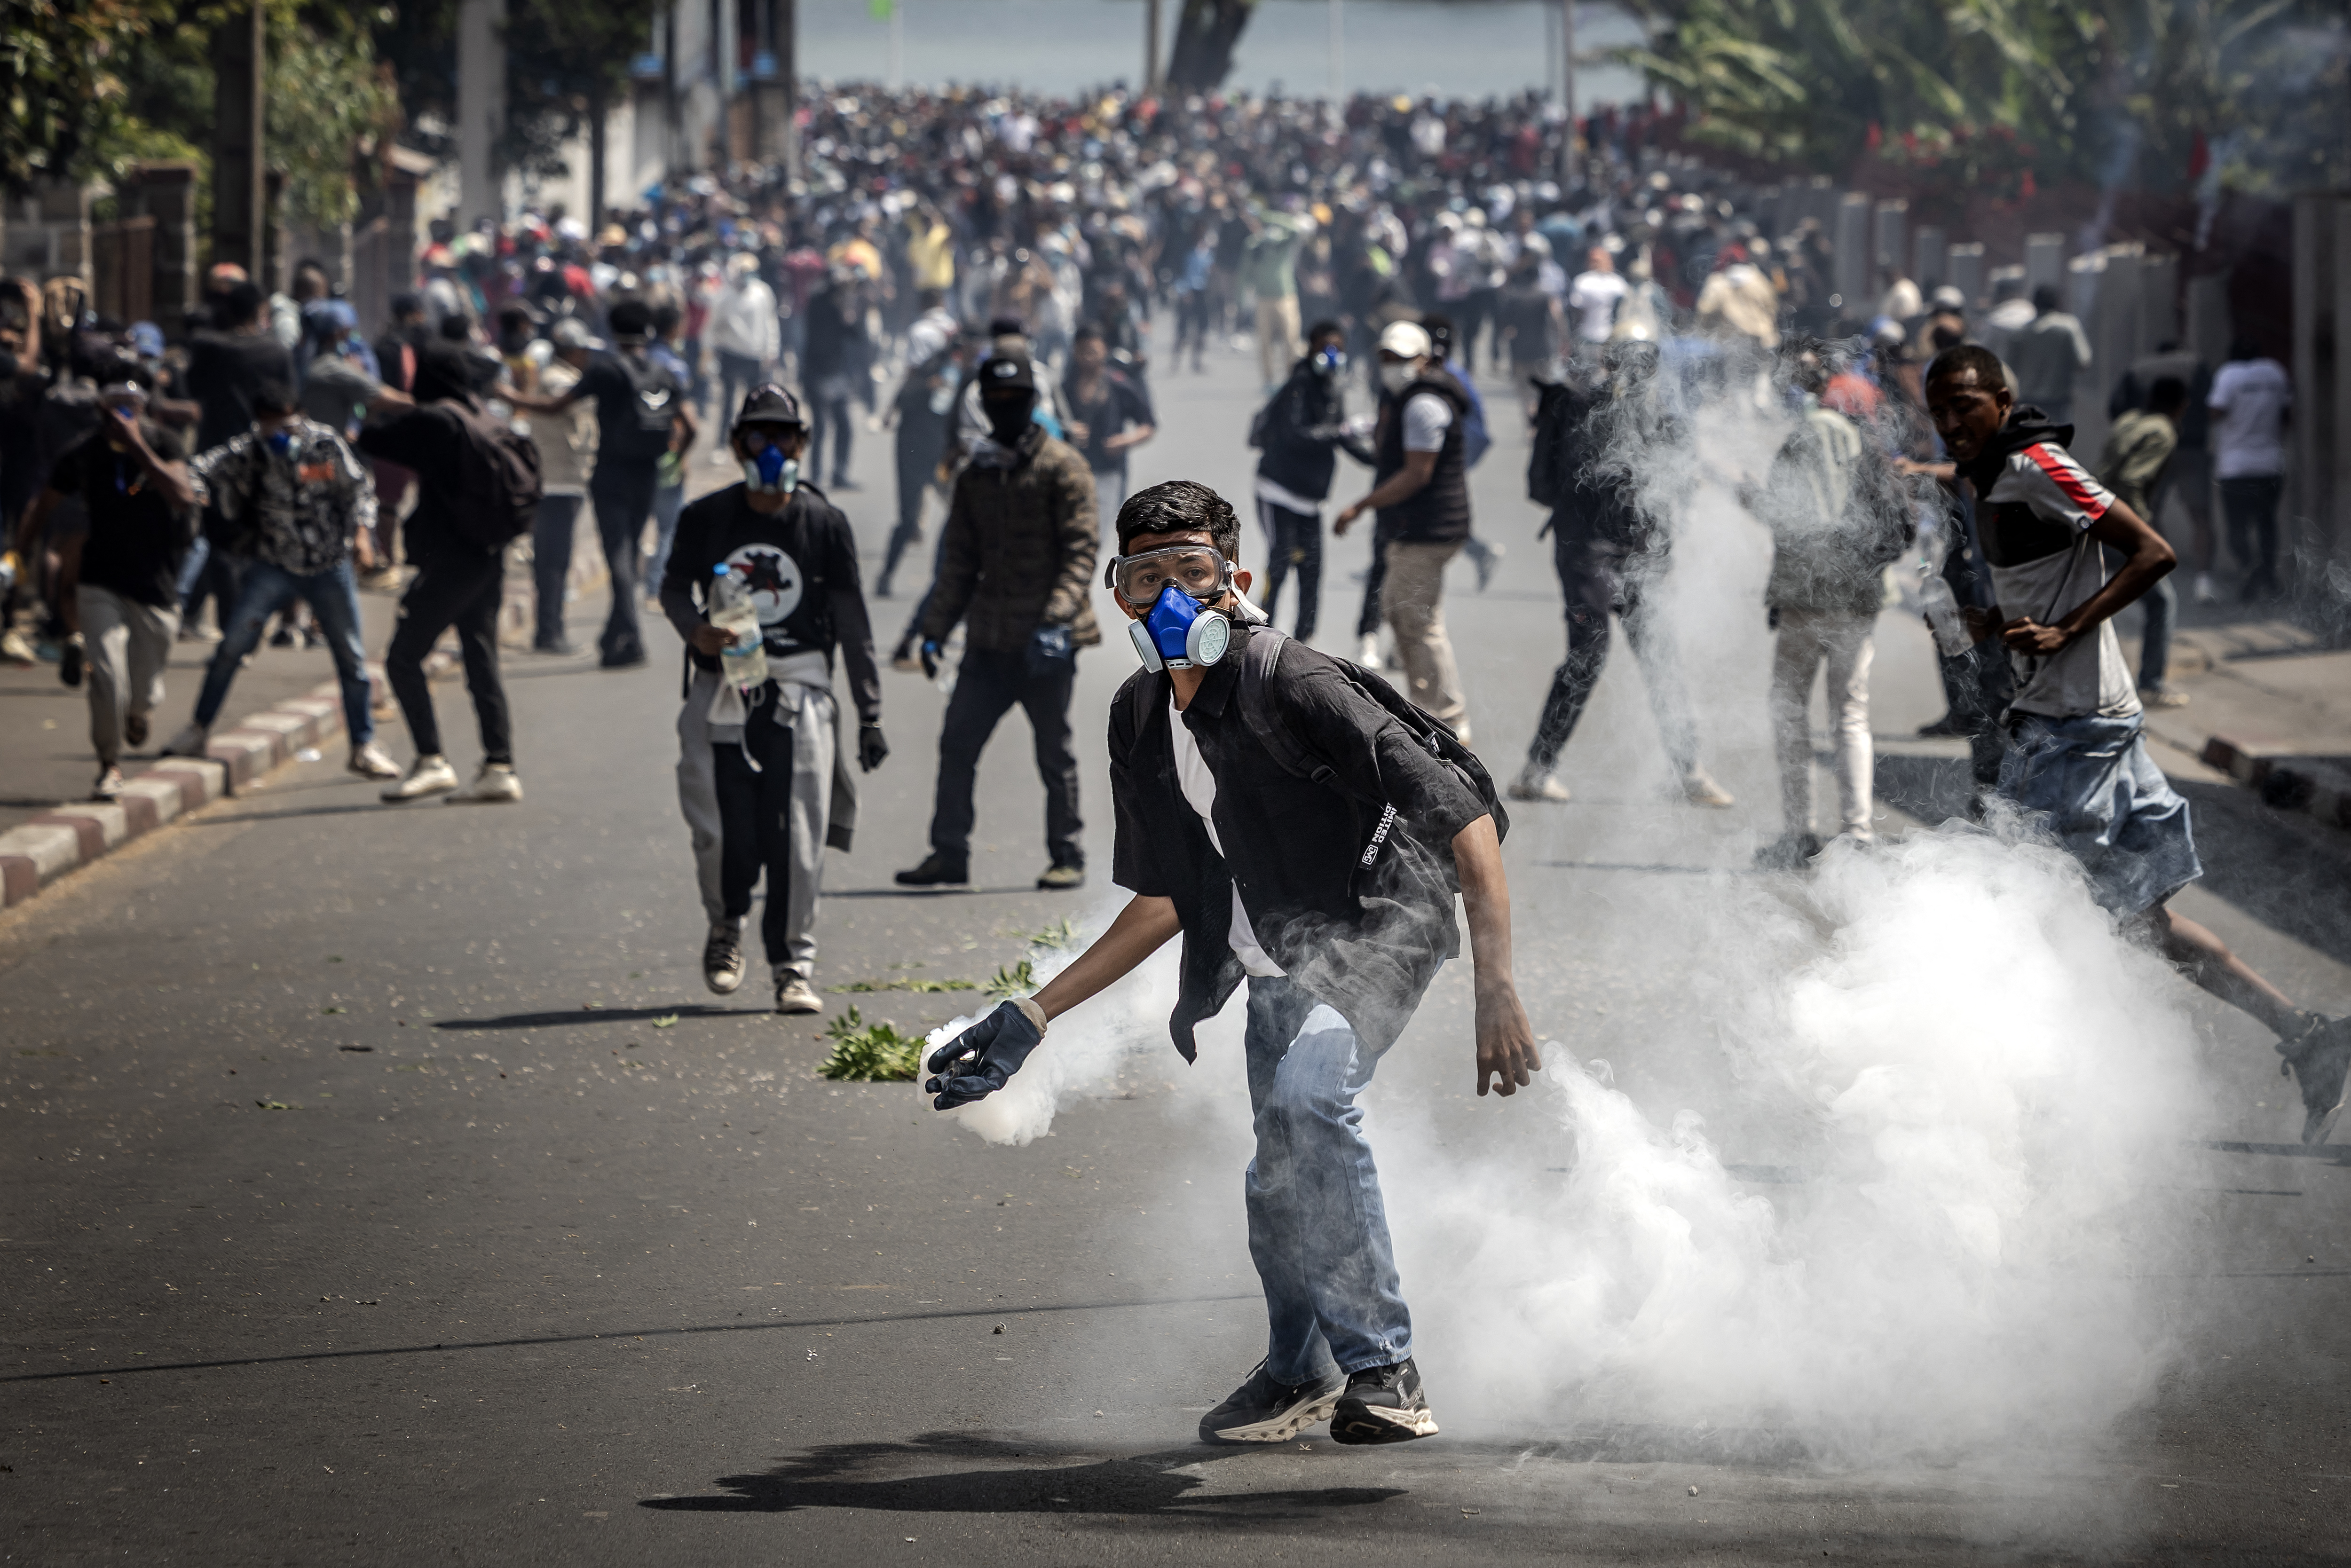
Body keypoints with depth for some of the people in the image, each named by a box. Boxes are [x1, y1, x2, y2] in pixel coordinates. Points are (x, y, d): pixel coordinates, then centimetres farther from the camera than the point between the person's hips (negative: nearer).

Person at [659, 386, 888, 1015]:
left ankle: (793, 964, 3)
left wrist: (870, 715, 5)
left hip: (799, 694, -1)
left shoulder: (824, 523, 3)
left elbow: (852, 624, 6)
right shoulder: (706, 518, 5)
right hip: (723, 695, 1)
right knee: (724, 833, -2)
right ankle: (726, 928, 27)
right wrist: (697, 631, -12)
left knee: (797, 837, -6)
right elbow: (675, 586, 12)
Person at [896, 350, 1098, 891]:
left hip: (1046, 642, -5)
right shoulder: (975, 476, 14)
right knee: (957, 744, 1)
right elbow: (959, 562, 18)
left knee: (1054, 754, 2)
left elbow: (1080, 550, -11)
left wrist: (1058, 614, -23)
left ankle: (1068, 856, 12)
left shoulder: (1062, 468, -3)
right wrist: (934, 630, 10)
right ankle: (949, 853, 7)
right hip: (989, 642, 5)